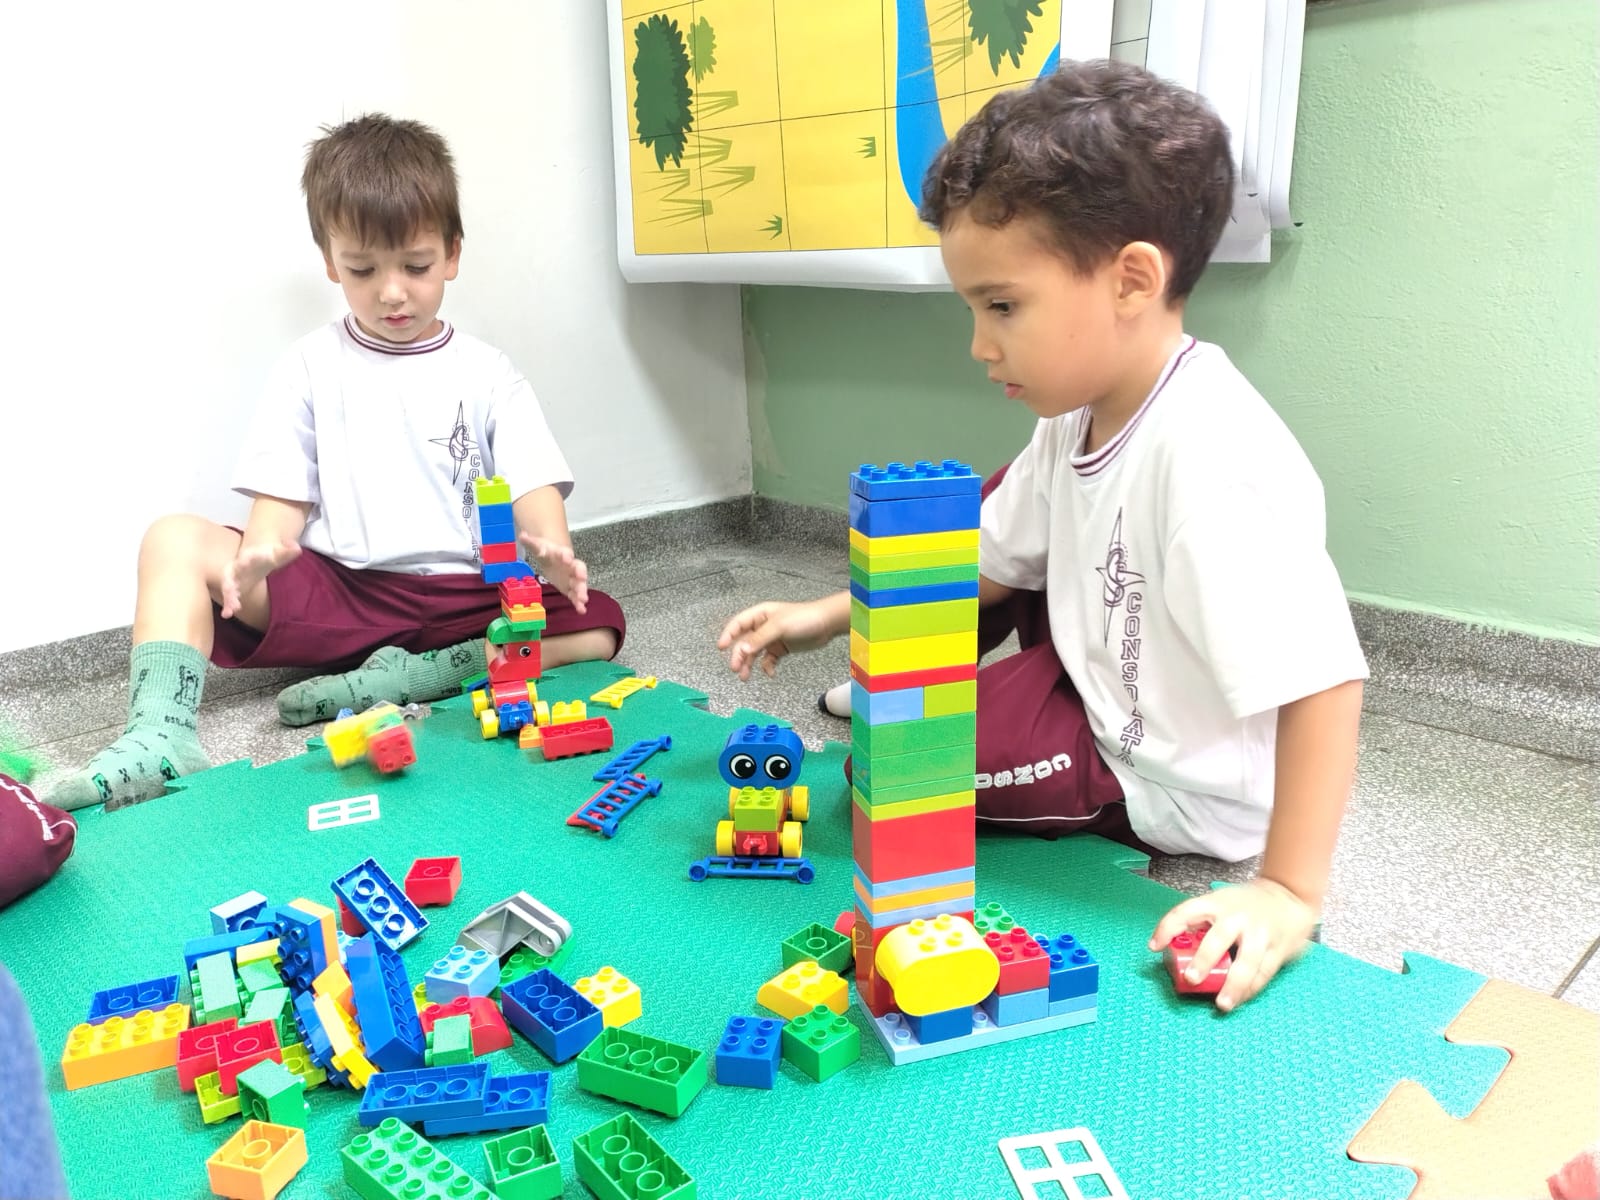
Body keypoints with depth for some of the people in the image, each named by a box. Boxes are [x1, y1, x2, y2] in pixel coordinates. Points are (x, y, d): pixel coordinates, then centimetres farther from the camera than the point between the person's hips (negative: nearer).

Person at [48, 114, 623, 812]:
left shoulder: (487, 375, 7)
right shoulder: (312, 367, 10)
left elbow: (534, 494, -4)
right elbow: (284, 500, 5)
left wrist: (549, 551, -29)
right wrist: (259, 553, -20)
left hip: (461, 602, 0)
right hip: (334, 592, 1)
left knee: (597, 625, -25)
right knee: (175, 541, -18)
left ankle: (396, 680, -25)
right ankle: (162, 735, -29)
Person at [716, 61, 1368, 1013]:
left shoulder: (1213, 455, -35)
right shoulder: (1079, 414, -6)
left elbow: (1324, 678, -36)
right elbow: (989, 563, 4)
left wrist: (1290, 893, -34)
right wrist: (828, 619, -1)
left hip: (1171, 785, -8)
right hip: (1099, 672, 8)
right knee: (978, 510, 8)